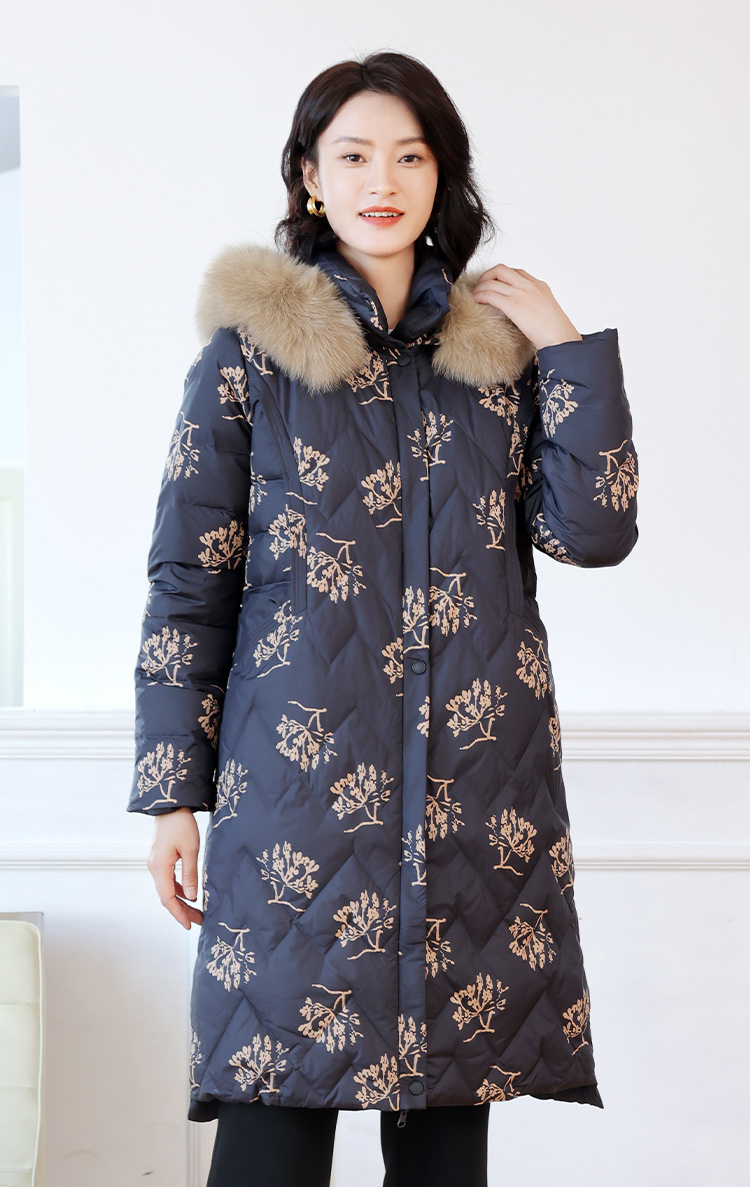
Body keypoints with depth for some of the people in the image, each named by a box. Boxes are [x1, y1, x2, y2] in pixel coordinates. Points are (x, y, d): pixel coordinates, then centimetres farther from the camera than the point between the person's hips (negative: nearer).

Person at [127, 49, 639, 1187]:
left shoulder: (501, 349, 13)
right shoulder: (250, 349, 4)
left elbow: (594, 530, 2)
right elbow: (187, 581, 2)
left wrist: (569, 346, 0)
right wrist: (173, 792, -2)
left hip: (476, 792, 3)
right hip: (303, 778, -3)